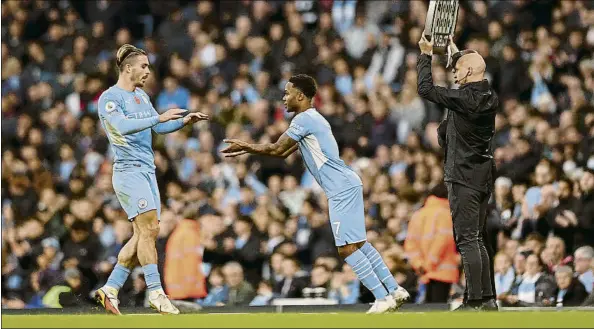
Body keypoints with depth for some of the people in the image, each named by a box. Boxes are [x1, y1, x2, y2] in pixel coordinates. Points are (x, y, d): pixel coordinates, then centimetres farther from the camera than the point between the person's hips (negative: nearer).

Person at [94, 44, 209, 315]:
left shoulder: (142, 96, 18)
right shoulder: (110, 98, -9)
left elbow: (159, 127, 25)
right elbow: (122, 126, -25)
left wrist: (184, 121, 8)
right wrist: (159, 118, -28)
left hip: (147, 171, 9)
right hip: (128, 170, -9)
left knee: (145, 234, 4)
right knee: (149, 227, -17)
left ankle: (110, 289, 11)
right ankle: (155, 292, -16)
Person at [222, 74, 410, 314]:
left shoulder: (304, 119, -10)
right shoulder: (312, 118, 21)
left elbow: (276, 149, -7)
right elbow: (283, 152, 26)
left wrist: (245, 146, 6)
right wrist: (247, 149, 22)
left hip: (342, 189, -10)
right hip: (346, 185, 10)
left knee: (346, 248, -11)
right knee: (358, 244, 14)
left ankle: (383, 298, -14)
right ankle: (394, 290, 13)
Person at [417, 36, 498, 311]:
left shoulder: (464, 99, -17)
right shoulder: (490, 99, 7)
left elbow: (425, 89, -12)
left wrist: (426, 55, 0)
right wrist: (455, 52, 38)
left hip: (464, 177, -8)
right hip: (484, 176, 8)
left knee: (467, 241, -8)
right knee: (477, 240, 14)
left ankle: (474, 301, -11)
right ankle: (488, 298, 13)